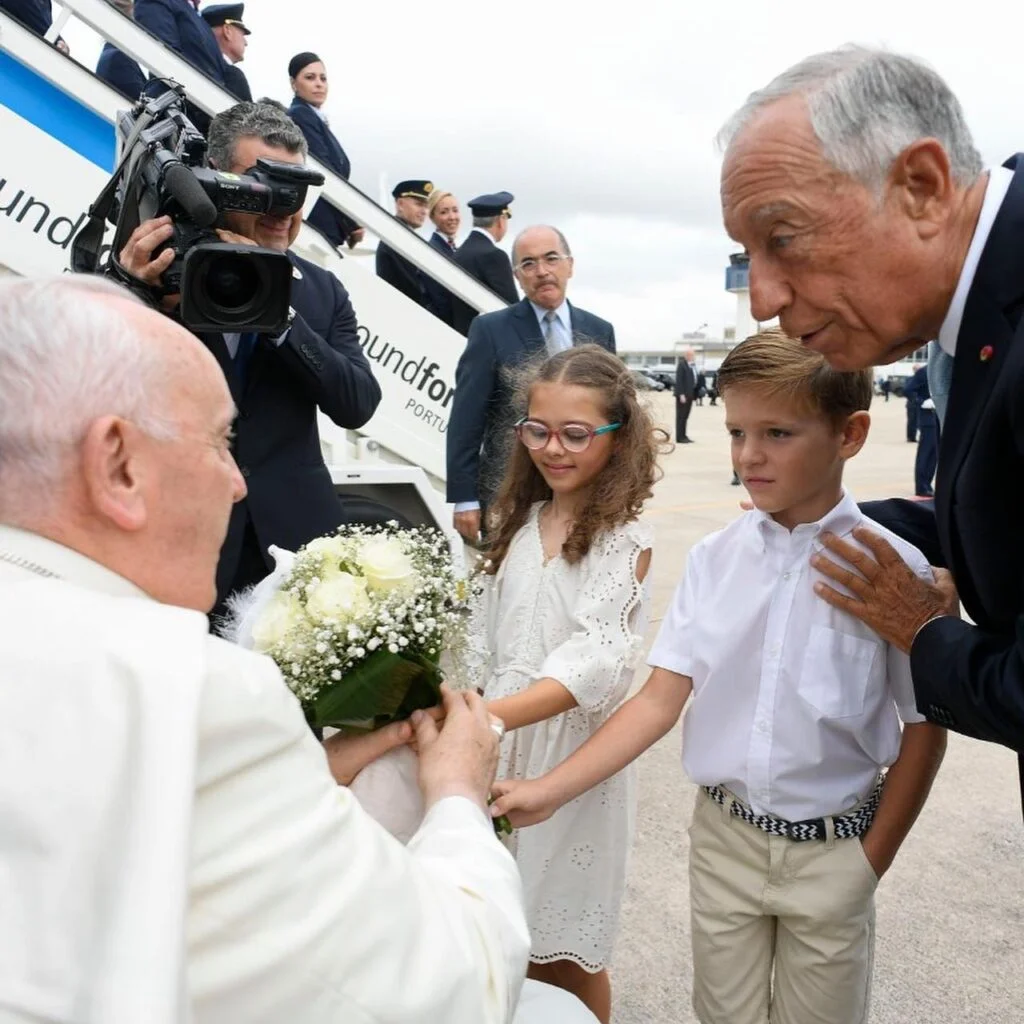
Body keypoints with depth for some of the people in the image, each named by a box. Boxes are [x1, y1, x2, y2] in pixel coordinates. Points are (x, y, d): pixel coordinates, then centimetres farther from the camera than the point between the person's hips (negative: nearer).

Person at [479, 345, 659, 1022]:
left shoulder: (624, 540, -12)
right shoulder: (523, 521, 7)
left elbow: (595, 660, -25)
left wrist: (486, 715, -39)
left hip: (572, 750, -5)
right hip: (501, 740, 5)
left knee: (567, 952, 9)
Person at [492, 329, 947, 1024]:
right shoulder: (715, 557, -7)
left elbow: (924, 730, -5)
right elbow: (660, 701, -7)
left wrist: (871, 863, -5)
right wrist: (548, 791, -14)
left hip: (829, 852, -2)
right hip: (724, 836, 2)